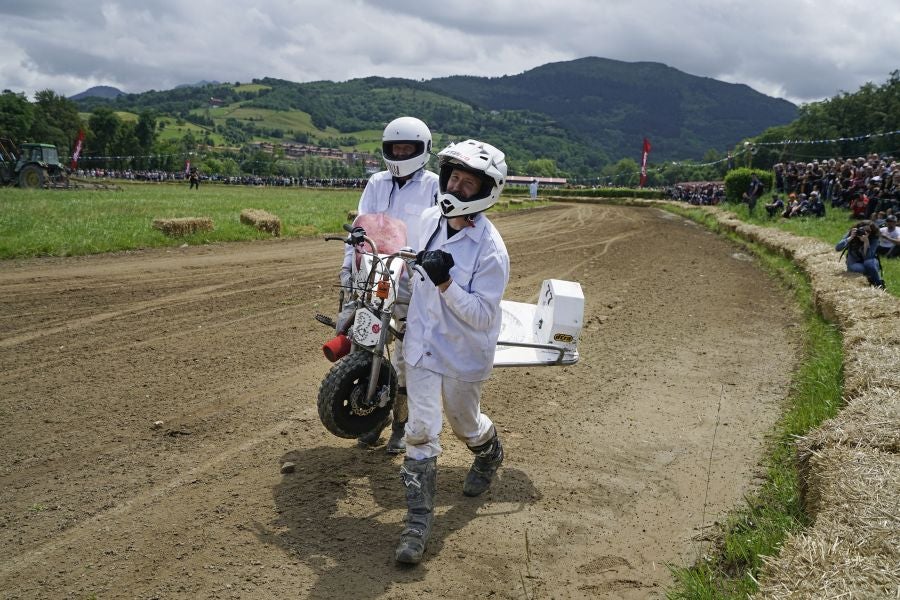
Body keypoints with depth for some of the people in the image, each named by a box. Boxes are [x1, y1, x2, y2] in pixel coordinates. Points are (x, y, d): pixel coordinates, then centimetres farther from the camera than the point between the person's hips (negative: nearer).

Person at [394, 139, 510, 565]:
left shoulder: (490, 250, -24)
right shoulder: (430, 219, -5)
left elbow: (483, 316, -24)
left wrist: (445, 283, -35)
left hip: (465, 353, -4)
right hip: (421, 343, 4)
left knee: (464, 424, 19)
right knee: (421, 431, -3)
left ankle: (490, 455, 55)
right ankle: (418, 520, 3)